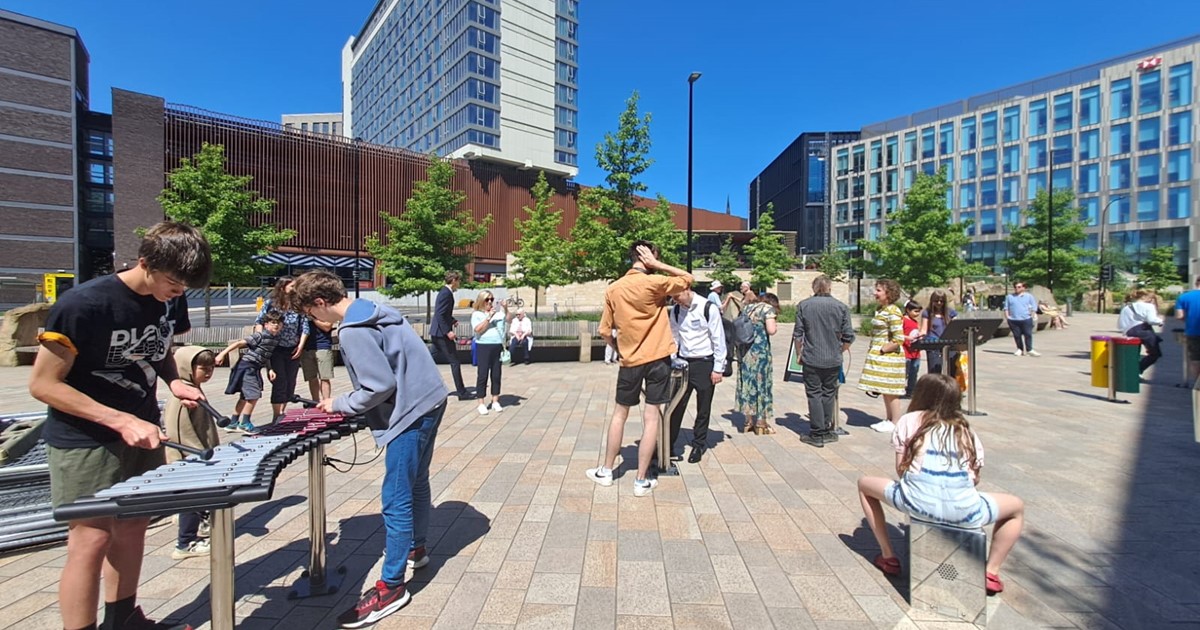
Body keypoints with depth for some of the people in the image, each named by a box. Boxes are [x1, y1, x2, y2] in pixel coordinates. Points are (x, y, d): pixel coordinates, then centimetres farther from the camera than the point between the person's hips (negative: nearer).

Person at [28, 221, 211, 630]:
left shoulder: (171, 299, -3)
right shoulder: (82, 304, -22)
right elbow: (43, 384, -18)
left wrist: (174, 381, -8)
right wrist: (121, 421, -25)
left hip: (141, 431, 6)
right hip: (84, 440, -6)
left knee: (132, 527, 15)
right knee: (92, 539, -2)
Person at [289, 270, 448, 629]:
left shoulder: (352, 332, -19)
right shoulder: (375, 310, 11)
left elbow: (380, 386, -21)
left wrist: (340, 405, -4)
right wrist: (349, 400, 17)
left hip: (411, 413, -10)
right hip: (429, 401, 11)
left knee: (396, 500, -1)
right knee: (416, 484, 24)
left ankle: (391, 587, 12)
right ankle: (416, 548, 43)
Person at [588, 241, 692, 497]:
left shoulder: (613, 289, 2)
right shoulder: (654, 283, -11)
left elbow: (605, 330, 4)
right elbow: (688, 278, 3)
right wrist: (657, 264, -1)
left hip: (630, 360, 3)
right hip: (658, 359, -3)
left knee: (620, 414, 17)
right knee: (651, 417, 4)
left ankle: (605, 471, 27)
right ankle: (641, 481, 10)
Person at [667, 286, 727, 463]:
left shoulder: (709, 308, -12)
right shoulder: (675, 310, 2)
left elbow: (719, 340, -9)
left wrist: (718, 369, -9)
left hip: (704, 364, -4)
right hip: (683, 363, 4)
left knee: (703, 409, 9)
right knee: (676, 406, 5)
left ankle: (699, 445, 26)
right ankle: (668, 444, 17)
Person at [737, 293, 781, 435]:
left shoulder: (748, 308, 15)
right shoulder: (768, 309, -5)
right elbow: (771, 330, -15)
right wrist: (774, 326, 5)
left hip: (745, 351, 6)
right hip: (760, 351, -6)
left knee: (747, 383, 12)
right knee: (761, 383, 4)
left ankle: (749, 420, 19)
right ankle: (761, 423, 12)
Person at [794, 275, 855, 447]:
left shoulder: (803, 305, -4)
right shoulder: (841, 307, -1)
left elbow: (797, 334, -4)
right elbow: (849, 336, -1)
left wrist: (799, 354, 9)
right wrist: (839, 351, 16)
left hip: (811, 359, -2)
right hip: (833, 361, 2)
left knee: (814, 395, 5)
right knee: (828, 394, 14)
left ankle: (817, 434, 8)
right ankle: (827, 431, 24)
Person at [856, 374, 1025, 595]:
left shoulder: (909, 421, 14)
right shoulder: (968, 432, 22)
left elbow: (900, 468, 10)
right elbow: (975, 478, 17)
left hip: (916, 502, -2)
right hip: (964, 511, 3)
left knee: (864, 484, 26)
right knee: (1017, 506, 34)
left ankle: (888, 556, 28)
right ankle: (991, 572, 24)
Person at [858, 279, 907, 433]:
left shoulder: (893, 312, -16)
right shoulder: (880, 309, 11)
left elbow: (898, 340, -20)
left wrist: (881, 350, -15)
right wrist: (873, 350, 13)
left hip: (889, 356, -9)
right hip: (879, 356, 9)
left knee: (891, 391, 1)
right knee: (885, 390, 16)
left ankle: (895, 423, 12)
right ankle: (887, 419, 27)